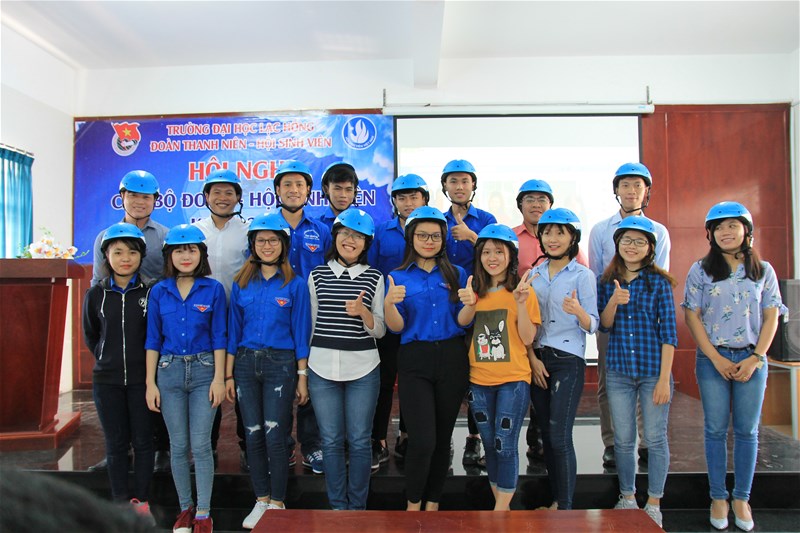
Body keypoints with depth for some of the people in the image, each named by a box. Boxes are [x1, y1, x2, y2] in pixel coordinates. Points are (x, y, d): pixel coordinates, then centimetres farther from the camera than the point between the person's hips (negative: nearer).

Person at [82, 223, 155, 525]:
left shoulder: (151, 293, -4)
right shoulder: (96, 294, 1)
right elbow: (89, 336, 13)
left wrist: (145, 363, 0)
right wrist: (108, 358, 7)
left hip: (141, 379, -1)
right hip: (106, 380, 2)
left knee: (143, 441, 6)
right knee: (116, 443, 10)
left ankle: (141, 501, 20)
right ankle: (120, 503, 22)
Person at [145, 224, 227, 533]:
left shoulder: (213, 289, -2)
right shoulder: (159, 292, 4)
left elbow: (219, 337, -3)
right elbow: (153, 340, 5)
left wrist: (219, 378, -7)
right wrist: (151, 382, 2)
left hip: (204, 371, -2)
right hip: (170, 371, 2)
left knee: (201, 445, 0)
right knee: (178, 446, 10)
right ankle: (185, 508, 26)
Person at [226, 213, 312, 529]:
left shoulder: (295, 284, -2)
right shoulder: (242, 283, 7)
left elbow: (300, 332, -2)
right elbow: (234, 330, 9)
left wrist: (302, 376, -5)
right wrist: (229, 375, 7)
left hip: (280, 364, -3)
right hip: (246, 363, 3)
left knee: (274, 437, -1)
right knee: (253, 435, 9)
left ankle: (277, 504, 17)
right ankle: (261, 501, 25)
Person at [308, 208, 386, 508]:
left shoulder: (374, 278, 2)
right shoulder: (317, 275, 5)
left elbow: (380, 330, 1)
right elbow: (312, 322, 11)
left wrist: (363, 312, -19)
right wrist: (305, 364, 11)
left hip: (363, 369, -1)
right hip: (322, 367, 1)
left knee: (359, 441, 7)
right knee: (331, 441, 9)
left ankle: (358, 507, 24)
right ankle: (338, 506, 25)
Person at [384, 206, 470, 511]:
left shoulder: (457, 274, 9)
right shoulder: (398, 277, 5)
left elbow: (462, 321, 6)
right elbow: (397, 327, -1)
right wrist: (389, 304, -20)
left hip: (452, 359, 2)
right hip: (415, 362, -2)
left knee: (442, 438, 9)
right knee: (422, 440, -10)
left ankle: (433, 504, 28)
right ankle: (413, 506, 13)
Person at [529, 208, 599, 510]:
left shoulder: (582, 275, -5)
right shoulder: (534, 274, 9)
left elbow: (592, 326, -8)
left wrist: (579, 312, -28)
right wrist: (533, 358, -2)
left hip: (568, 360, -5)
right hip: (538, 360, 5)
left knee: (560, 437, -7)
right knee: (546, 435, 10)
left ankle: (566, 507, 6)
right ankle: (555, 500, 24)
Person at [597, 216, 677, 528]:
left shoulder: (659, 282, -3)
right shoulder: (606, 282, 5)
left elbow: (668, 331, -5)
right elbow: (604, 326, 3)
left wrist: (664, 378, -10)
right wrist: (614, 302, -17)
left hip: (653, 370, -2)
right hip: (618, 371, 2)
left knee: (655, 438, 7)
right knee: (623, 440, 11)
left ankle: (654, 504, 24)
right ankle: (627, 498, 29)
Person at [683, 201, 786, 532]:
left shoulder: (763, 271, 5)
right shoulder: (700, 270, 1)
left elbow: (771, 318, 3)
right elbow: (692, 317, -2)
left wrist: (755, 358, -8)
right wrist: (717, 359, -9)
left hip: (752, 359, 1)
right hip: (713, 359, -1)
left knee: (747, 430, 7)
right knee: (716, 429, 5)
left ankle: (742, 498, 19)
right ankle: (718, 497, 16)